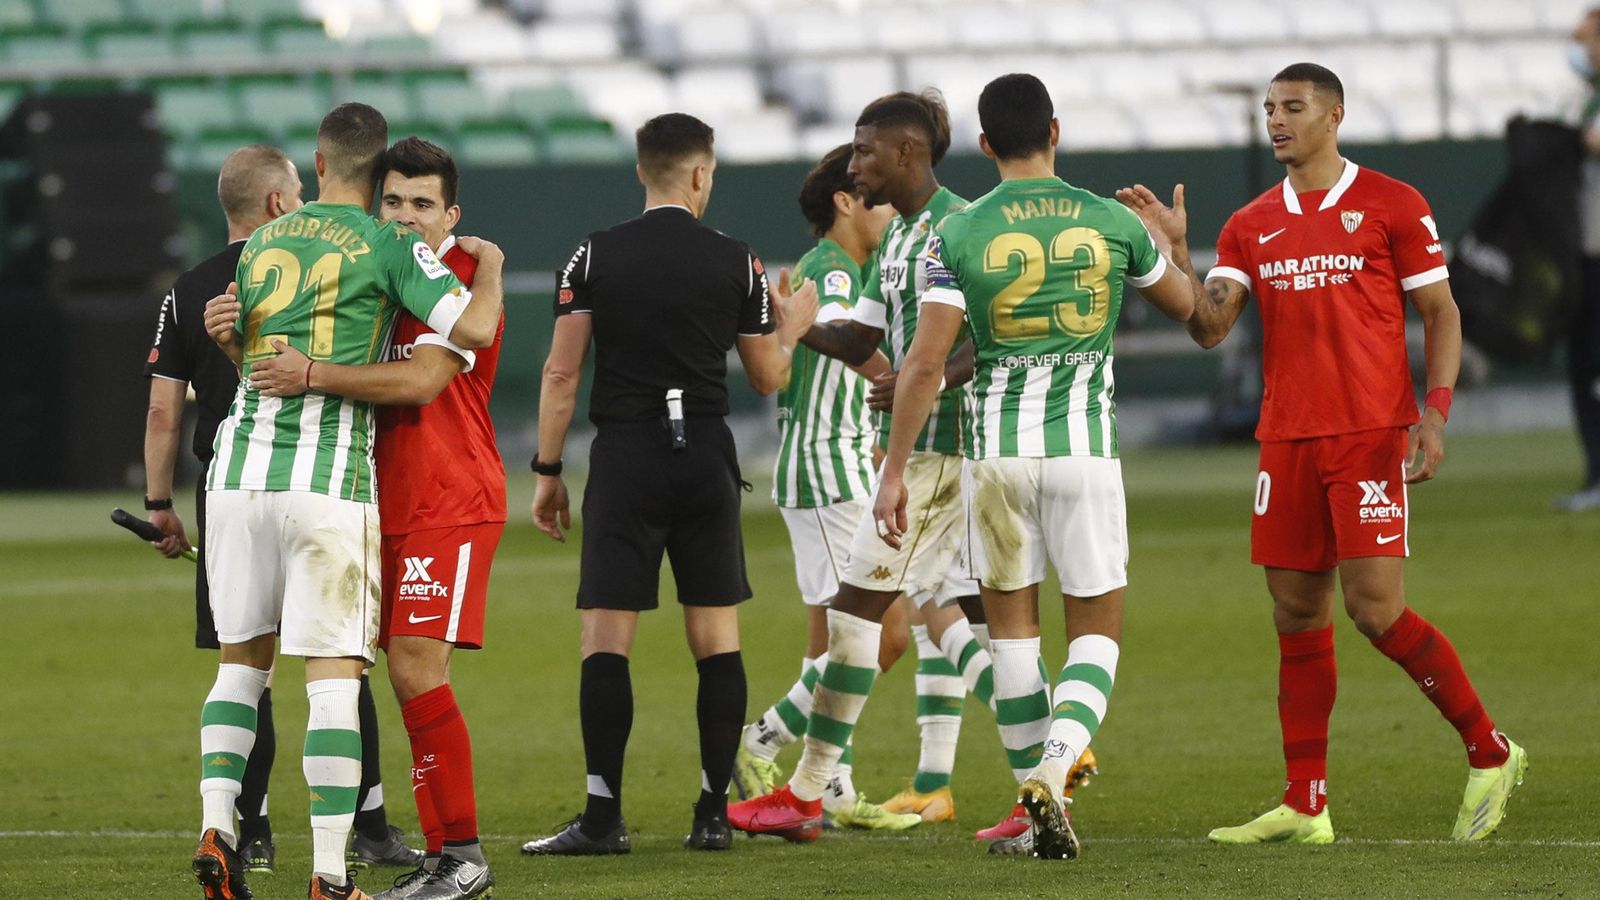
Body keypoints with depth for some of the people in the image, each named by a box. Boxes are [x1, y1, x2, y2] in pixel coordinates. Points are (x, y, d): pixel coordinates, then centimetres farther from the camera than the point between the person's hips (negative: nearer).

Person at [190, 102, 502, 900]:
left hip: (240, 472, 4)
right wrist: (490, 264, 8)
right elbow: (474, 329, -10)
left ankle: (216, 826, 1)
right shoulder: (389, 246, -1)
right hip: (329, 476, -4)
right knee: (332, 674, -3)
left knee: (242, 658, 16)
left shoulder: (260, 245, 15)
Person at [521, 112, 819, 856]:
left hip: (624, 459, -1)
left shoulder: (594, 256, -1)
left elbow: (561, 373, -3)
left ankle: (603, 817, -9)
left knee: (605, 637, -2)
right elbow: (768, 378, 10)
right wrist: (792, 325, 31)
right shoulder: (736, 263, 2)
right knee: (716, 637, 8)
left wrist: (547, 472, 5)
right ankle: (714, 813, 6)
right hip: (706, 458, 1)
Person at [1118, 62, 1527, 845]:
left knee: (1377, 610, -12)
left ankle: (1489, 753, 4)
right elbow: (1208, 326, 4)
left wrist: (1435, 411, -11)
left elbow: (1440, 312, 1)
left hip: (1369, 436, -5)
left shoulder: (1392, 206, 0)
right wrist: (1173, 251, -9)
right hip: (1286, 442, 5)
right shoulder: (1252, 227, 12)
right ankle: (1304, 806, 9)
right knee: (1297, 620, 5)